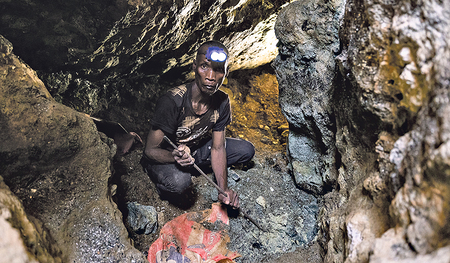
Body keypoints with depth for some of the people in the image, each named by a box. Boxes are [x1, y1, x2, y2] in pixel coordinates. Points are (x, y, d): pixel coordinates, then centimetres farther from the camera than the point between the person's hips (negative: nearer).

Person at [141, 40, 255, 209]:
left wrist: (224, 189, -23)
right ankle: (165, 188, -1)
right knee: (179, 181, -39)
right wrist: (176, 157, -47)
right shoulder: (172, 102, -32)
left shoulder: (222, 102, -14)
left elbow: (217, 147, -10)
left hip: (196, 150, 6)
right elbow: (150, 150, -24)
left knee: (246, 150, -3)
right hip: (164, 157, -6)